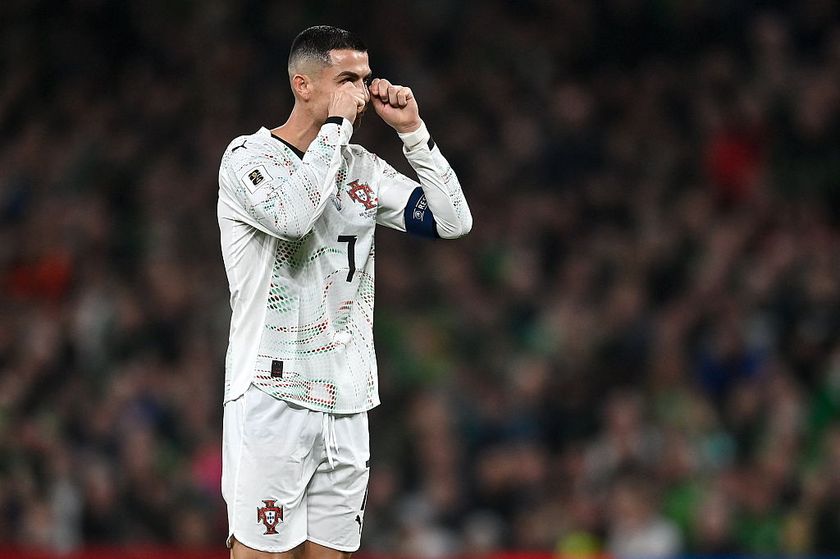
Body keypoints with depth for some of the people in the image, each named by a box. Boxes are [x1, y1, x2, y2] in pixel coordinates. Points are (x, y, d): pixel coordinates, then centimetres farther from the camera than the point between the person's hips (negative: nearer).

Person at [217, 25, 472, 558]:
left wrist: (413, 131, 0)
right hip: (272, 396, -6)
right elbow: (292, 215, -27)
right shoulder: (249, 155, -6)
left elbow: (453, 221, 7)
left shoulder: (362, 167, 12)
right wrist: (337, 126, -17)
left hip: (346, 403, 6)